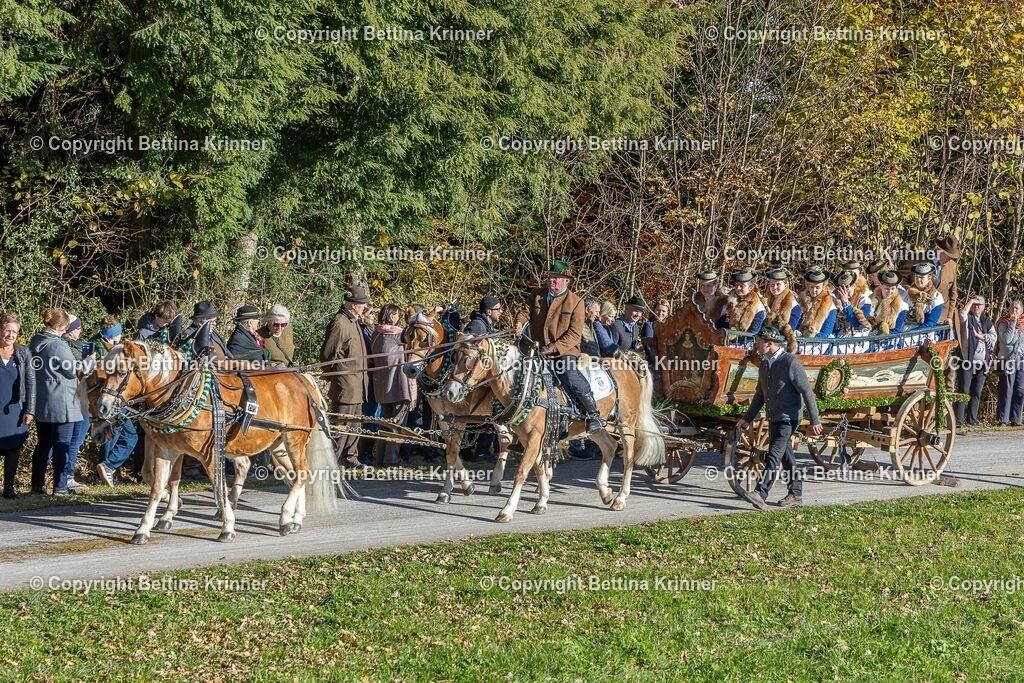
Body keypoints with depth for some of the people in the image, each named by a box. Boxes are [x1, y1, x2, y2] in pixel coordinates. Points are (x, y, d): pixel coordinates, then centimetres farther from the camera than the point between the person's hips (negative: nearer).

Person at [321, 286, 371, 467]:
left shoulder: (353, 322, 14)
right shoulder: (339, 324, -17)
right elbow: (328, 355, -18)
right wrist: (335, 376, -11)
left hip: (357, 384, 10)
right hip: (345, 385, -10)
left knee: (353, 425, 16)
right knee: (340, 425, -7)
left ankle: (349, 457, 25)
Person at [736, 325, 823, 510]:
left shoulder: (790, 363, -14)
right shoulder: (764, 365, 11)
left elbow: (807, 392, -14)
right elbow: (760, 394, 21)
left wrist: (815, 420, -15)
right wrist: (747, 419, 18)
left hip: (788, 418, -8)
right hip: (773, 418, 8)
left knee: (774, 455, -17)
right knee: (786, 457, 13)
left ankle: (760, 494, -27)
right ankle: (796, 495, 21)